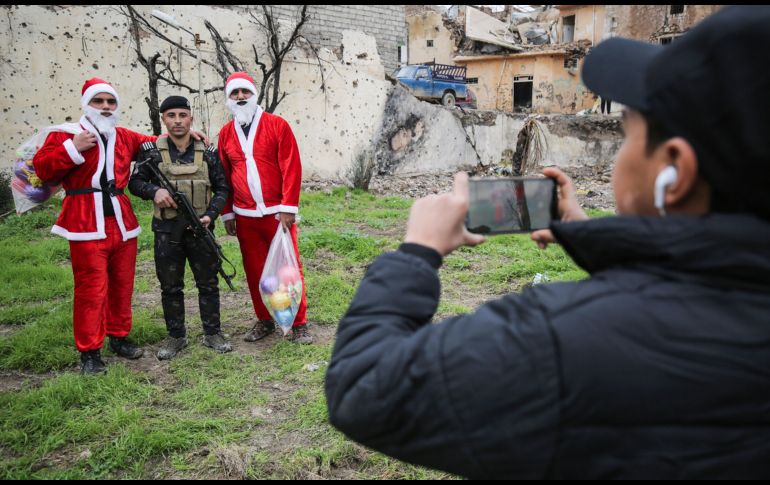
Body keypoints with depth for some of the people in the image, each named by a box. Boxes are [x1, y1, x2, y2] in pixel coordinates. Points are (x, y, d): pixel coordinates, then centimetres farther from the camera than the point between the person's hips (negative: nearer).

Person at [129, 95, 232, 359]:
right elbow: (134, 182, 5)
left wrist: (210, 214, -11)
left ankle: (212, 333, 22)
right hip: (166, 231, 0)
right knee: (170, 287, 10)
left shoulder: (208, 152, 2)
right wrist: (154, 191, -16)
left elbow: (222, 189, 4)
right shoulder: (152, 151, 1)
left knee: (208, 283, 8)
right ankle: (176, 336, 24)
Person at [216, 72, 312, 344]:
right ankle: (264, 321, 25)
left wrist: (288, 207, -12)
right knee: (254, 270, 10)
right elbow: (223, 176, 12)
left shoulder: (277, 125, -3)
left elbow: (291, 168, -8)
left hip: (276, 212, -3)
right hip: (245, 217, 4)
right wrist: (227, 213, 10)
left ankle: (299, 324, 11)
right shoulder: (226, 133, 9)